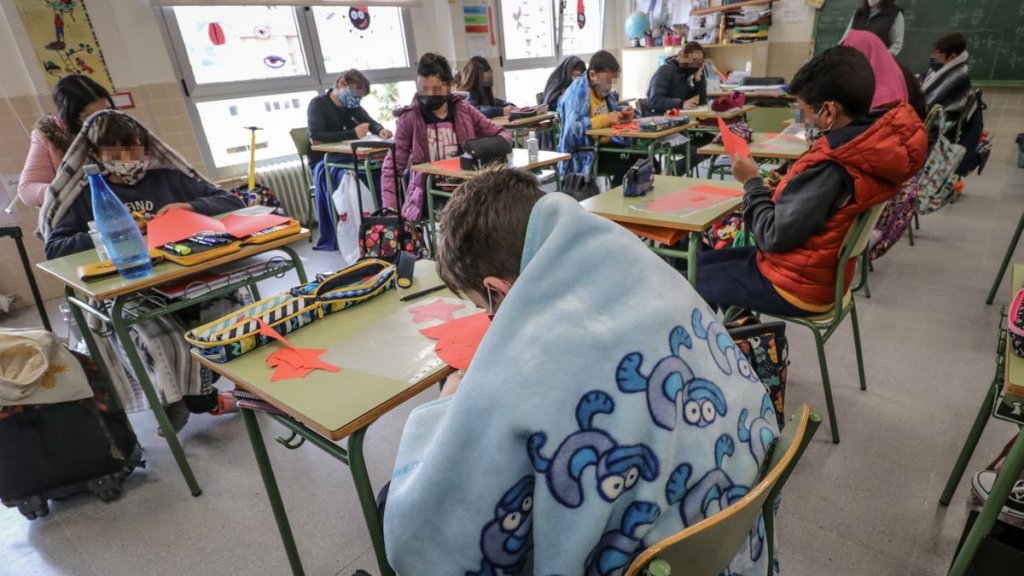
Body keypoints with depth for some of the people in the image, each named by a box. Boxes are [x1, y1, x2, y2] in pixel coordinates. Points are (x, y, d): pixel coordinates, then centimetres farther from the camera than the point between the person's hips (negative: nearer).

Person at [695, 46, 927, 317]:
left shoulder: (830, 169, -32)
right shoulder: (883, 136, -4)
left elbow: (774, 237, -24)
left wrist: (752, 182, -13)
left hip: (797, 285, -10)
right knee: (703, 262, 20)